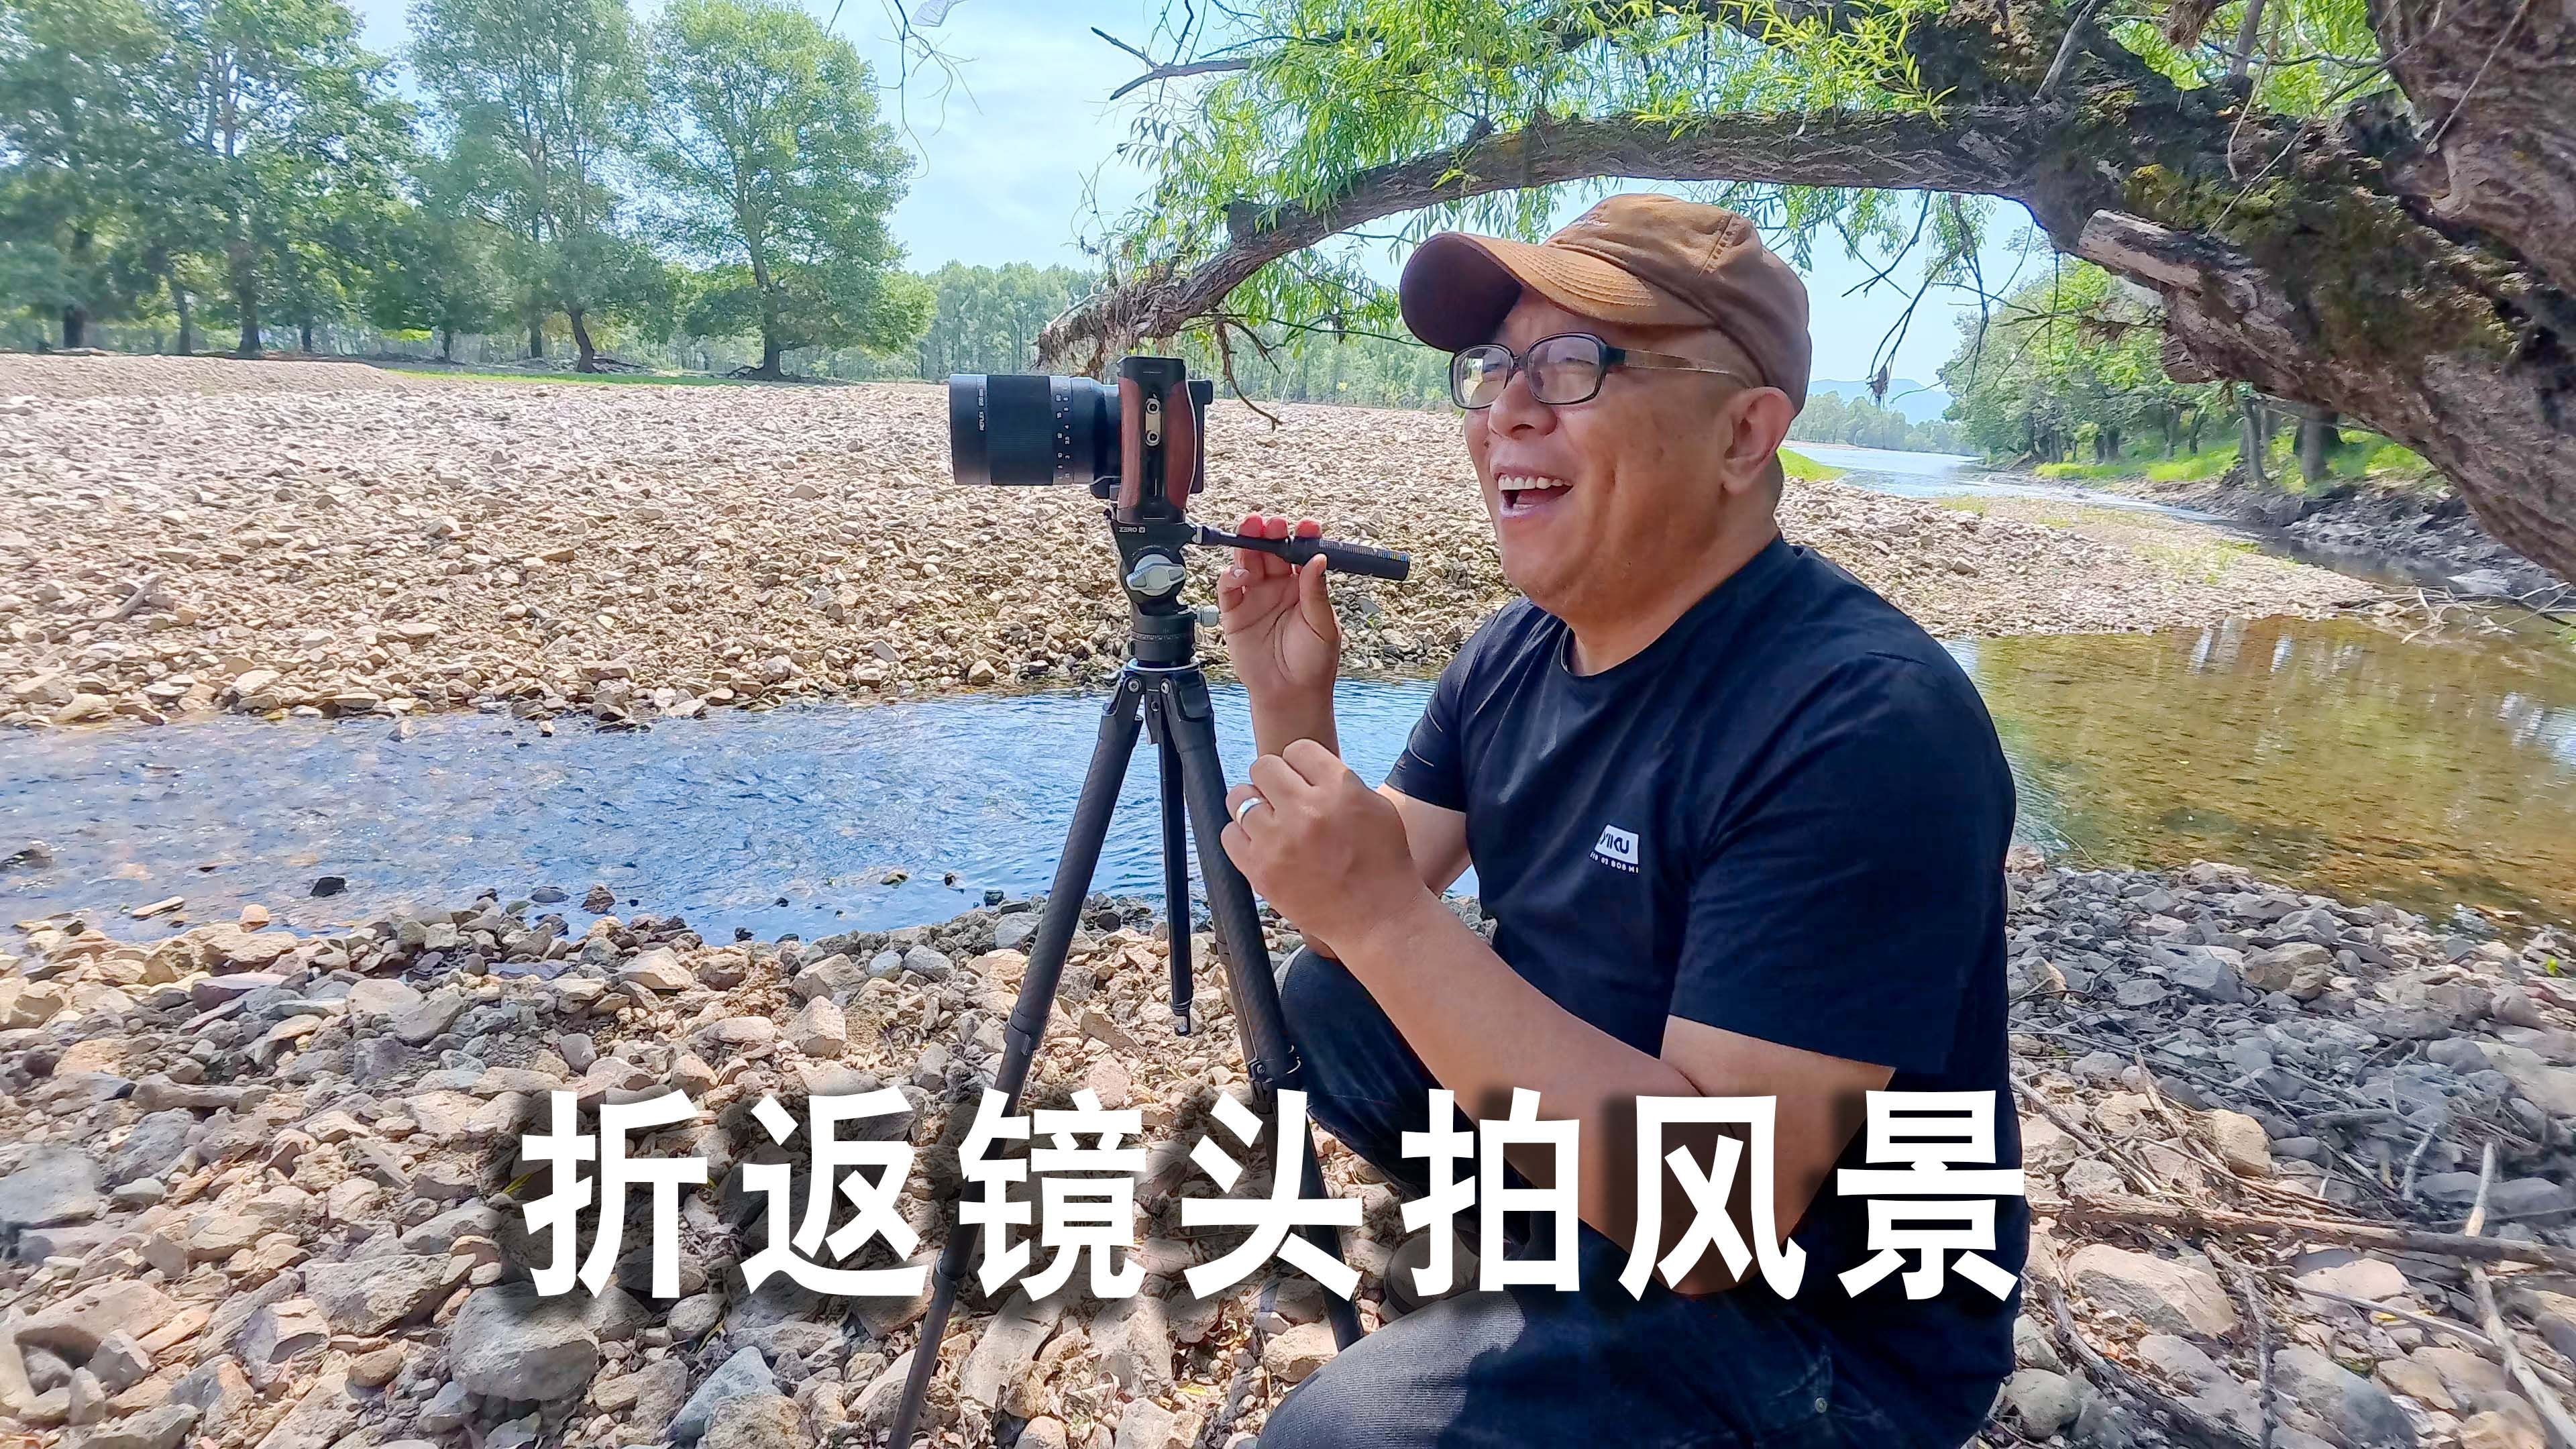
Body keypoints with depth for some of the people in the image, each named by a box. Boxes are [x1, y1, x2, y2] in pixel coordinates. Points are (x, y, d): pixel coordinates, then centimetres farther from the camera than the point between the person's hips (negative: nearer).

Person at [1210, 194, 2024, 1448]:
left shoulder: (1867, 723, -29)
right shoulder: (1515, 652, -3)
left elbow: (1715, 1208, -33)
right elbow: (1359, 939, 1)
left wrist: (1387, 916, -34)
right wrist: (1288, 707, -13)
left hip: (1822, 1323, -7)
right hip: (1598, 1148, 8)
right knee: (1319, 1005, 6)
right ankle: (1537, 1256, 18)